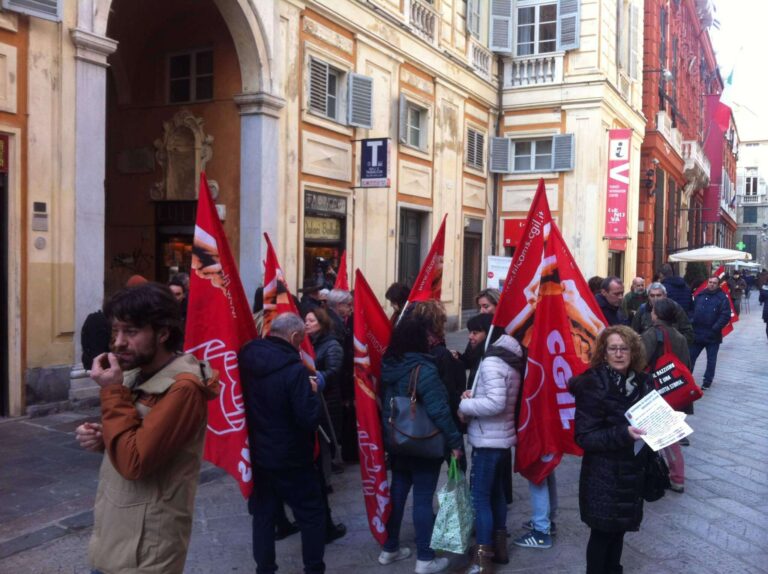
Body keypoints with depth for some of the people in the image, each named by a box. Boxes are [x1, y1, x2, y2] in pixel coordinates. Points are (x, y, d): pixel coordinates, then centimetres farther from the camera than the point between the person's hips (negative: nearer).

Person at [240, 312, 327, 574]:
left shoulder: (247, 356, -5)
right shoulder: (294, 368, -24)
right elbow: (309, 419, -23)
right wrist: (313, 391, -7)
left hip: (256, 453, 6)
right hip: (291, 458, -6)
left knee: (263, 513, 17)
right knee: (312, 514, 12)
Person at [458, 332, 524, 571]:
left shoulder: (491, 363, -17)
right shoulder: (511, 366, 11)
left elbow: (495, 403, -25)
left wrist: (464, 405, -15)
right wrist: (474, 396, 4)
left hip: (488, 442, -9)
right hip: (503, 439, 9)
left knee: (480, 497, -4)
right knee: (496, 493, 19)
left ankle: (482, 558, -2)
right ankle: (499, 545, 30)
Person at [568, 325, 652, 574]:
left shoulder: (642, 382, 2)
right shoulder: (593, 385, -17)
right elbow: (584, 437, -20)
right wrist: (622, 434, -30)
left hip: (631, 472, 6)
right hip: (603, 475, -6)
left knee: (619, 528, 17)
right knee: (602, 532, 5)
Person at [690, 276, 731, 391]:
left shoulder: (722, 298, -7)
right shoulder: (700, 296, 6)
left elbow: (726, 316, -13)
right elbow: (692, 310, 10)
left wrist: (715, 328, -21)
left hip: (712, 335, -3)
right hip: (697, 333, 3)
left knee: (711, 359, 10)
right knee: (690, 356, 8)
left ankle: (707, 381, 22)